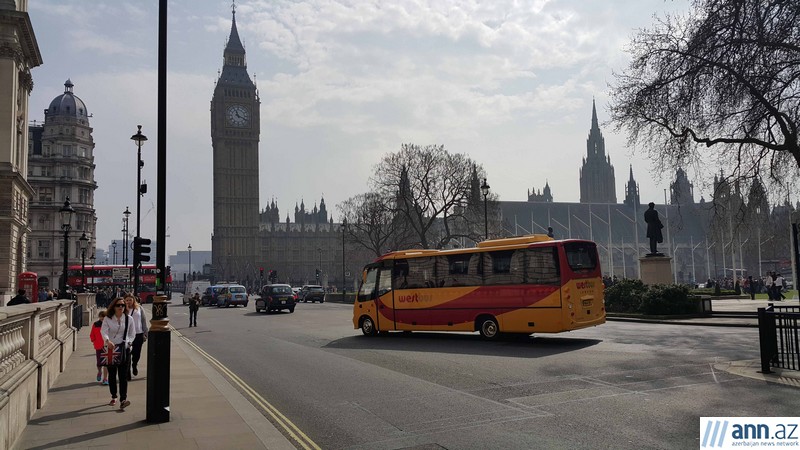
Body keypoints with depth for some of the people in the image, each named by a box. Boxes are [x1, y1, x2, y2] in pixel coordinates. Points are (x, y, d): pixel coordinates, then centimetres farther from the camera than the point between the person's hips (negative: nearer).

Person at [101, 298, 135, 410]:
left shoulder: (129, 319, 3)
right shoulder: (108, 319, -1)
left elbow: (132, 334, 9)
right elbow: (103, 331, -17)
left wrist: (128, 342, -9)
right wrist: (108, 341, -36)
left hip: (124, 349, 0)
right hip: (110, 348, 0)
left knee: (123, 374, -7)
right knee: (112, 374, 10)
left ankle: (123, 400, -13)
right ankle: (113, 397, 27)